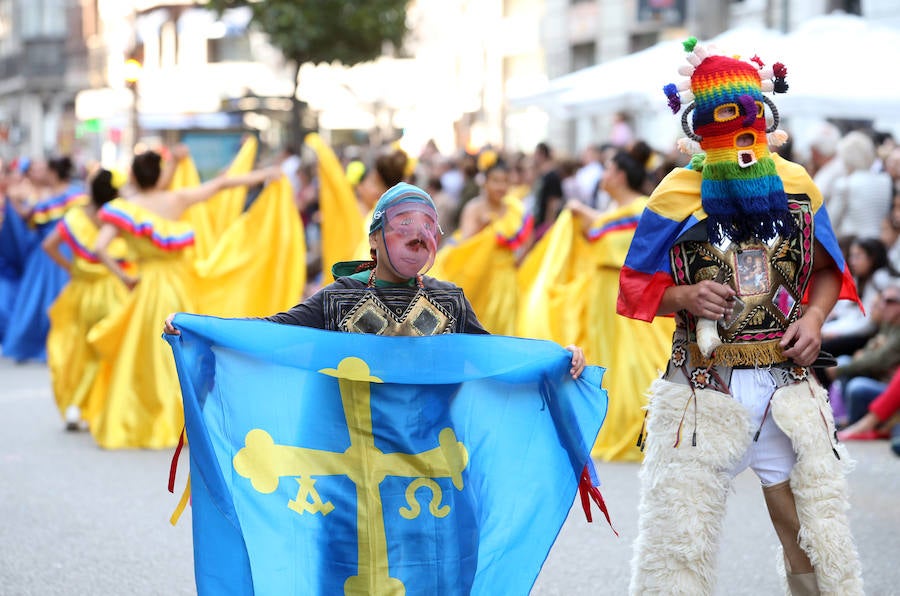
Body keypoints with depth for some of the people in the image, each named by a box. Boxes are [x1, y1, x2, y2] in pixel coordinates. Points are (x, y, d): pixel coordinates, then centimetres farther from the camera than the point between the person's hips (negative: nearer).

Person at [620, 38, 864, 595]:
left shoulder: (796, 185, 4)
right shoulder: (677, 195, -3)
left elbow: (827, 270, 16)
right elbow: (637, 288, 2)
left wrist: (814, 317, -4)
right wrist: (686, 298, -17)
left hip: (789, 386, 2)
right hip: (702, 389, -2)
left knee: (820, 545, 5)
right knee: (677, 543, -1)